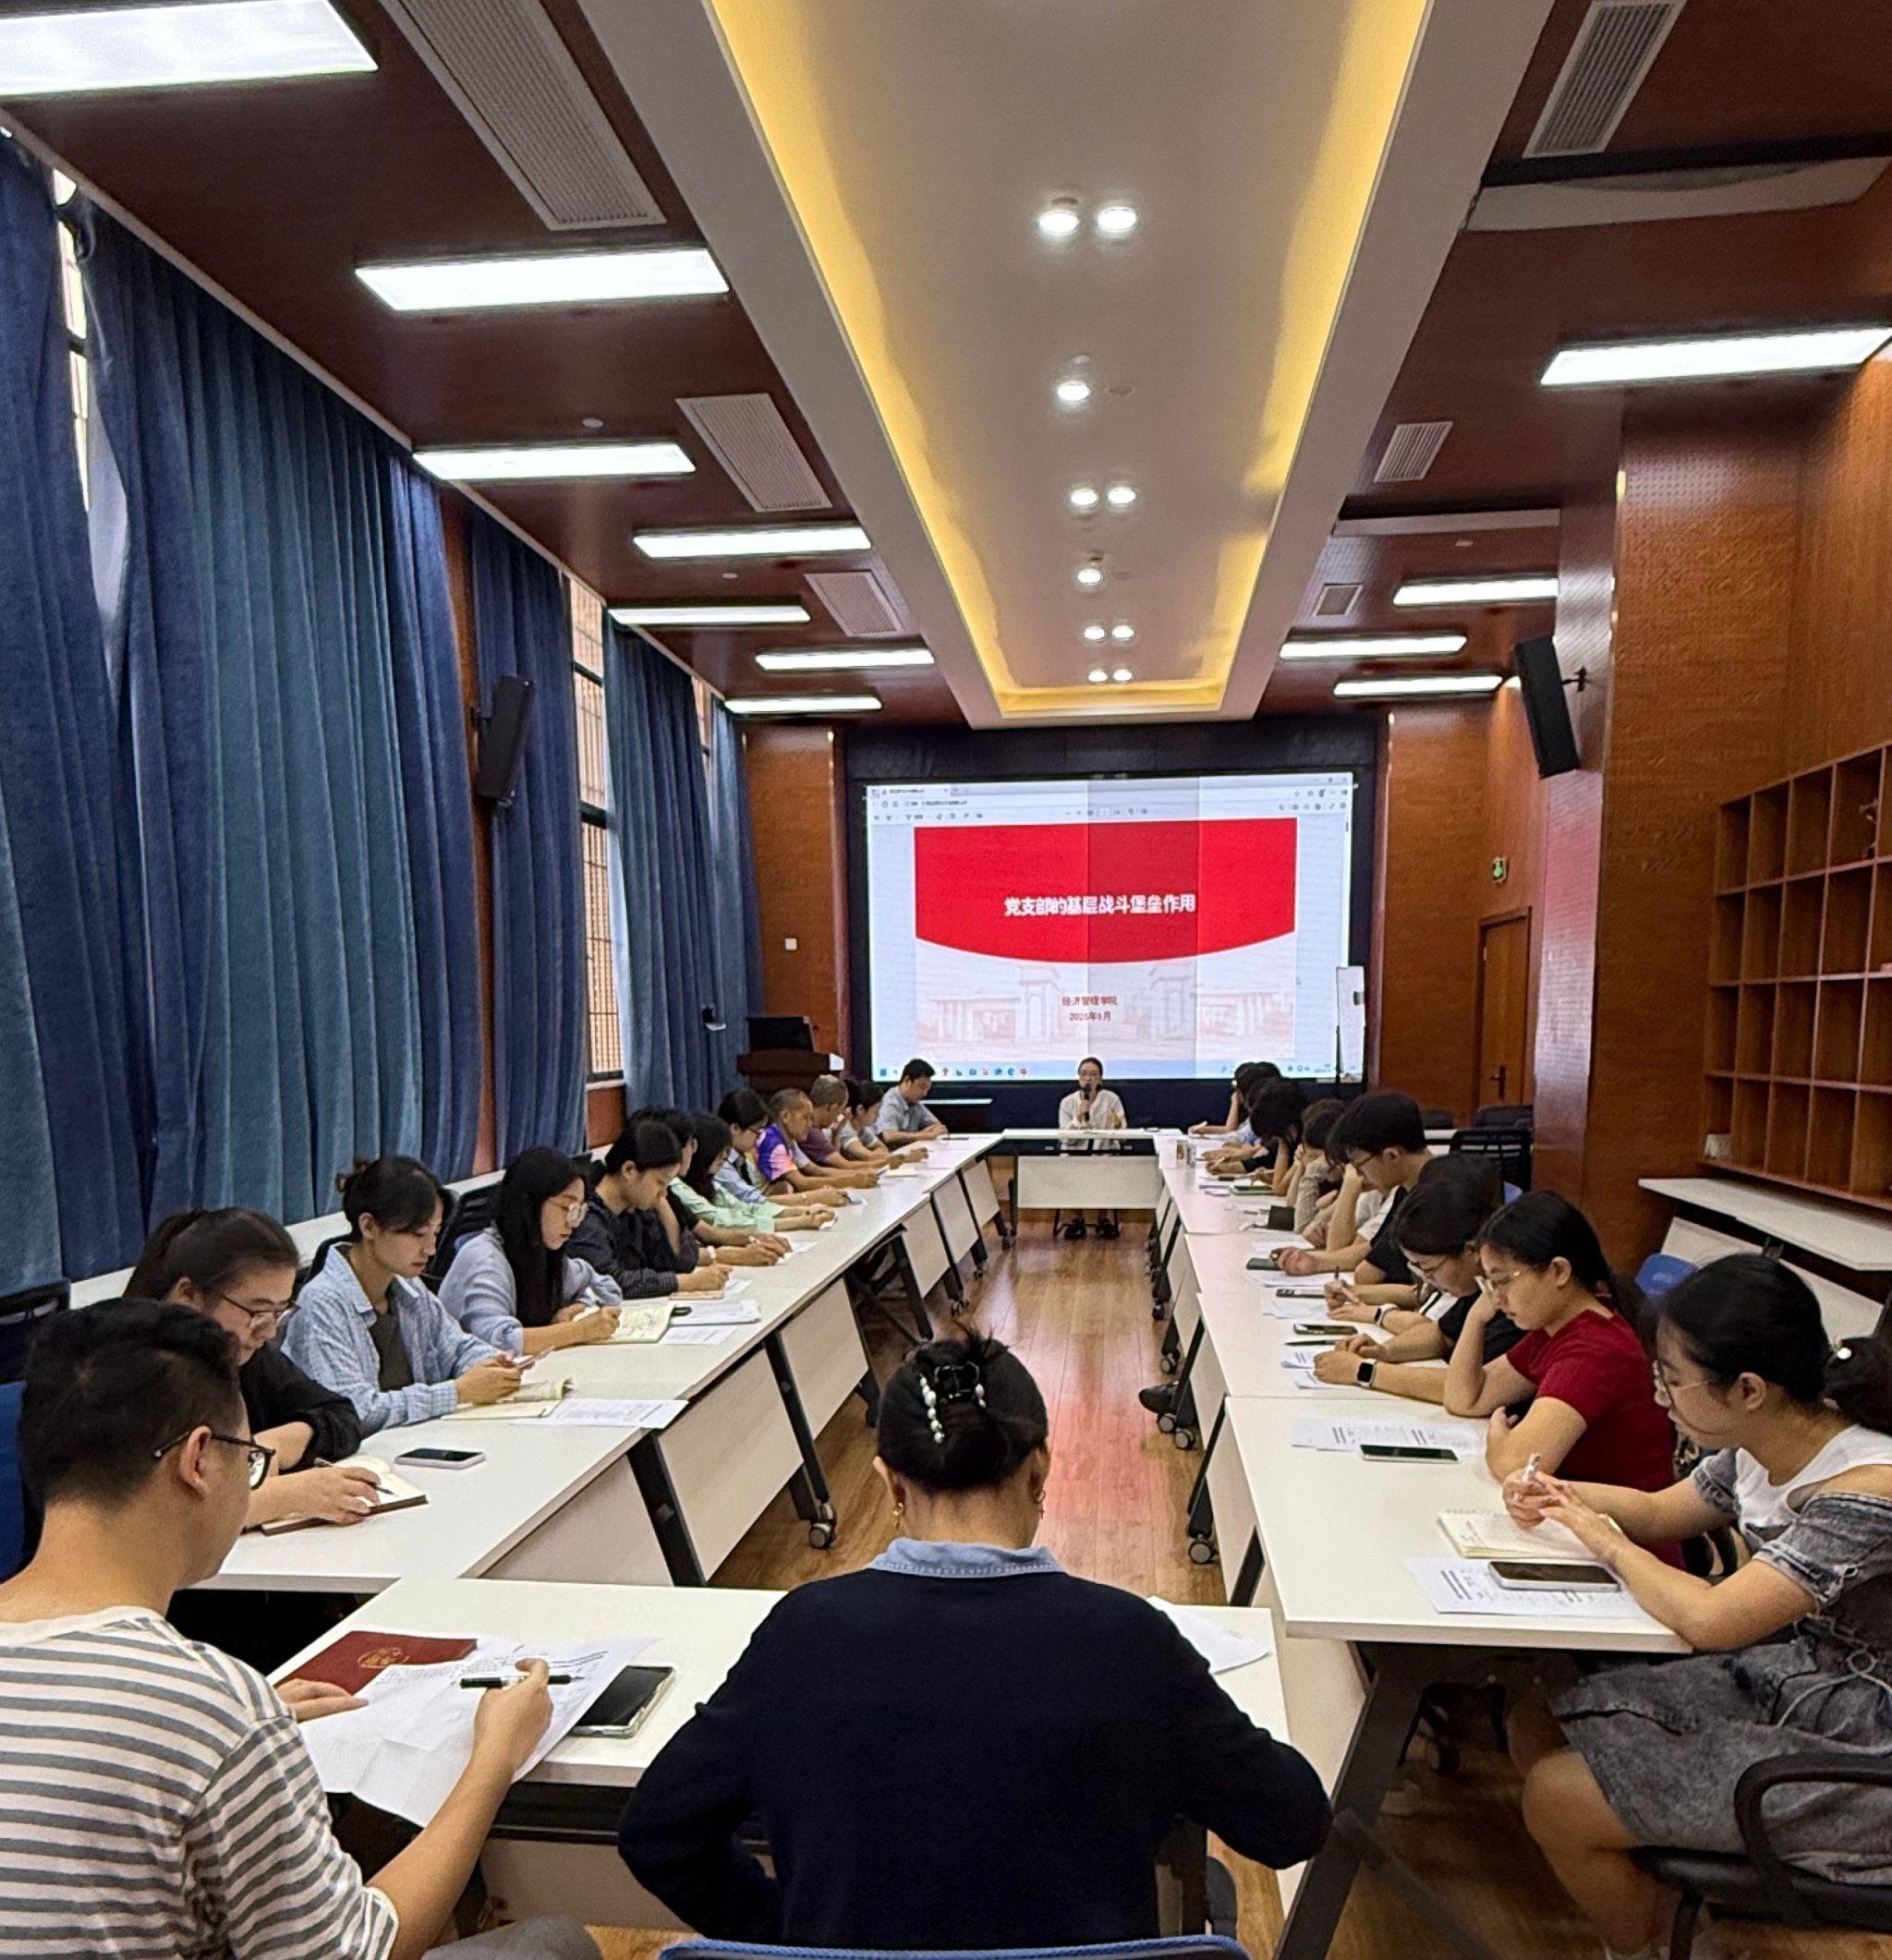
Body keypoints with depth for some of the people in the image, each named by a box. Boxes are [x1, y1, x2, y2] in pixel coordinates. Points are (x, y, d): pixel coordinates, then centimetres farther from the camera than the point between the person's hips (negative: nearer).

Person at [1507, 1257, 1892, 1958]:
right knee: (1539, 1728, 4)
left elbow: (1708, 1620, -34)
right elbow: (1661, 1511, 12)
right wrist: (1563, 1497, -7)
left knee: (1557, 1799, -9)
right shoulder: (1757, 1449, -6)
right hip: (1776, 1678, 8)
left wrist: (1609, 1544, -16)